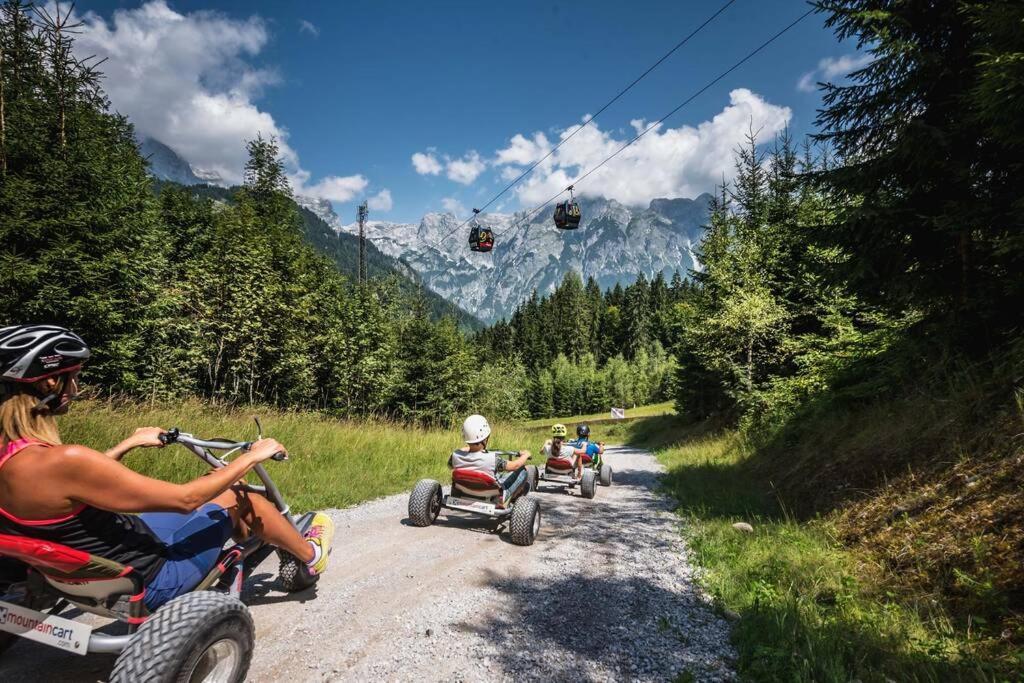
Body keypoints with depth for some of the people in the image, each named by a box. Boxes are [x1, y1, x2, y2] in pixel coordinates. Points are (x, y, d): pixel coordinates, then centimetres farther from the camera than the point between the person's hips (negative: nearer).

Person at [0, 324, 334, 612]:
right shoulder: (63, 460, -34)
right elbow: (184, 499, -28)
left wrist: (129, 443, 24)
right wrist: (252, 456, -15)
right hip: (150, 581, -8)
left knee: (218, 486, 19)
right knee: (240, 497, 7)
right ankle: (310, 555, 31)